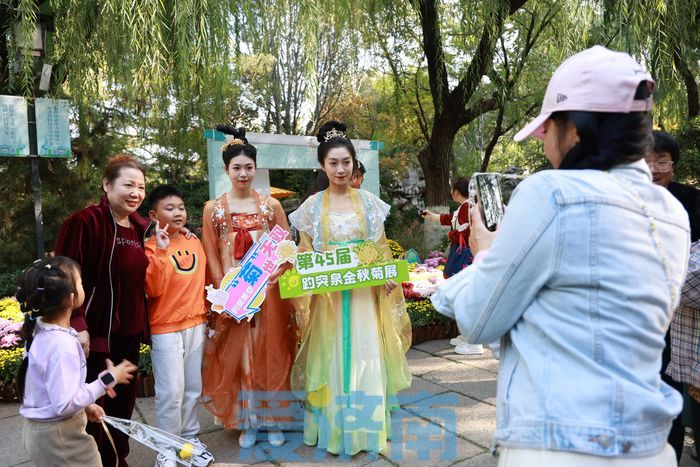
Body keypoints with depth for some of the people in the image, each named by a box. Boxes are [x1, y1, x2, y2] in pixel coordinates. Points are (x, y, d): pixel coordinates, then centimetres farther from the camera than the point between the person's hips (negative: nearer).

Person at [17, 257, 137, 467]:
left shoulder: (40, 330, -1)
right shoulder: (62, 344, -29)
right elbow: (64, 404, -28)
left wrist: (85, 405, 11)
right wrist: (107, 380, -21)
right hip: (58, 436, -9)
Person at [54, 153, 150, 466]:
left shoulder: (142, 228, 7)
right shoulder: (84, 222, -15)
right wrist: (77, 325, -22)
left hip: (130, 332, 7)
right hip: (95, 332, -7)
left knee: (123, 401, 19)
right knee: (92, 406, 5)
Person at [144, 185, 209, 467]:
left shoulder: (195, 243, 6)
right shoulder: (152, 248, -10)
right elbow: (154, 289, -20)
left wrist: (209, 308, 14)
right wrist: (161, 251, -26)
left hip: (196, 324, 5)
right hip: (165, 328, -5)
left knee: (193, 387, 15)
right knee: (171, 391, -2)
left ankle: (190, 436, 31)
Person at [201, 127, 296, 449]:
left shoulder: (271, 205, 5)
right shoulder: (213, 208, 3)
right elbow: (211, 257, 1)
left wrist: (273, 275, -13)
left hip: (268, 292, 0)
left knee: (270, 354, 6)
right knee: (236, 357, 6)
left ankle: (272, 419, 21)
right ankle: (246, 422, 21)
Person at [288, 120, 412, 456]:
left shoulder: (369, 202, 5)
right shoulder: (312, 207, 3)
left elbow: (382, 249, 7)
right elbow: (304, 256, 4)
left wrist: (388, 276, -9)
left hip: (365, 293, 0)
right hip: (327, 295, 0)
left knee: (365, 357, 4)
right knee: (331, 360, 5)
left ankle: (367, 429, 20)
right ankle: (334, 430, 21)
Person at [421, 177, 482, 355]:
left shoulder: (466, 207, -15)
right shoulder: (462, 208, 16)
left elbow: (464, 233, -22)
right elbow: (448, 219, 34)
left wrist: (451, 234, -4)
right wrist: (430, 216, 48)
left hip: (464, 255, -10)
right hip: (462, 255, 10)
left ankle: (475, 343, -5)